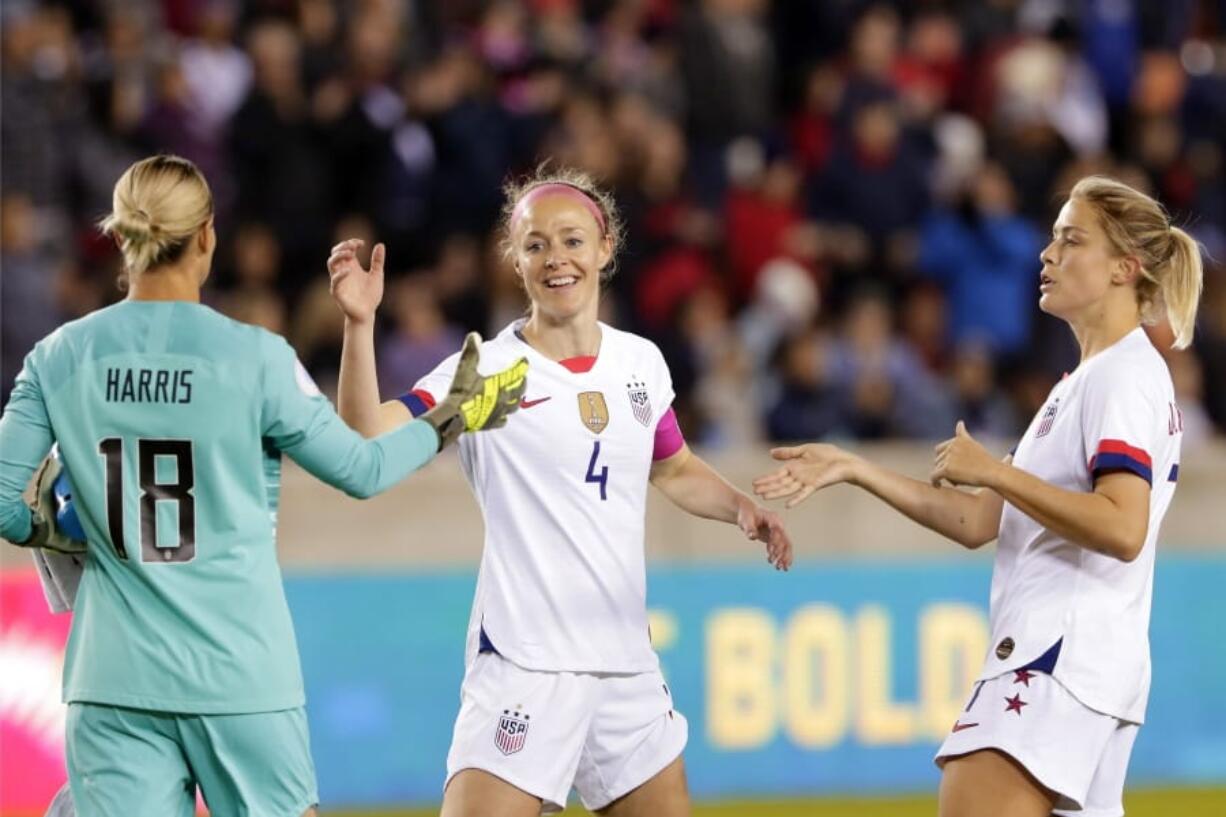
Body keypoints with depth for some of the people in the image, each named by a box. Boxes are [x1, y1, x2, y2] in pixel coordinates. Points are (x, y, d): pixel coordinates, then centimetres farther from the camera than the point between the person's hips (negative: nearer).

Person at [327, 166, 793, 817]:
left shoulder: (640, 362, 9)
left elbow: (674, 470, 26)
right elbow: (369, 442, -19)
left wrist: (740, 509, 7)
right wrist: (359, 323, -30)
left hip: (627, 665, 5)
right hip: (521, 661, -5)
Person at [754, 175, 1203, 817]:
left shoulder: (1125, 377, -8)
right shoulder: (1084, 383, 22)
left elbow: (1123, 530, -22)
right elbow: (978, 522, 20)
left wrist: (994, 471, -18)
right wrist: (855, 470, 15)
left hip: (1062, 659, -10)